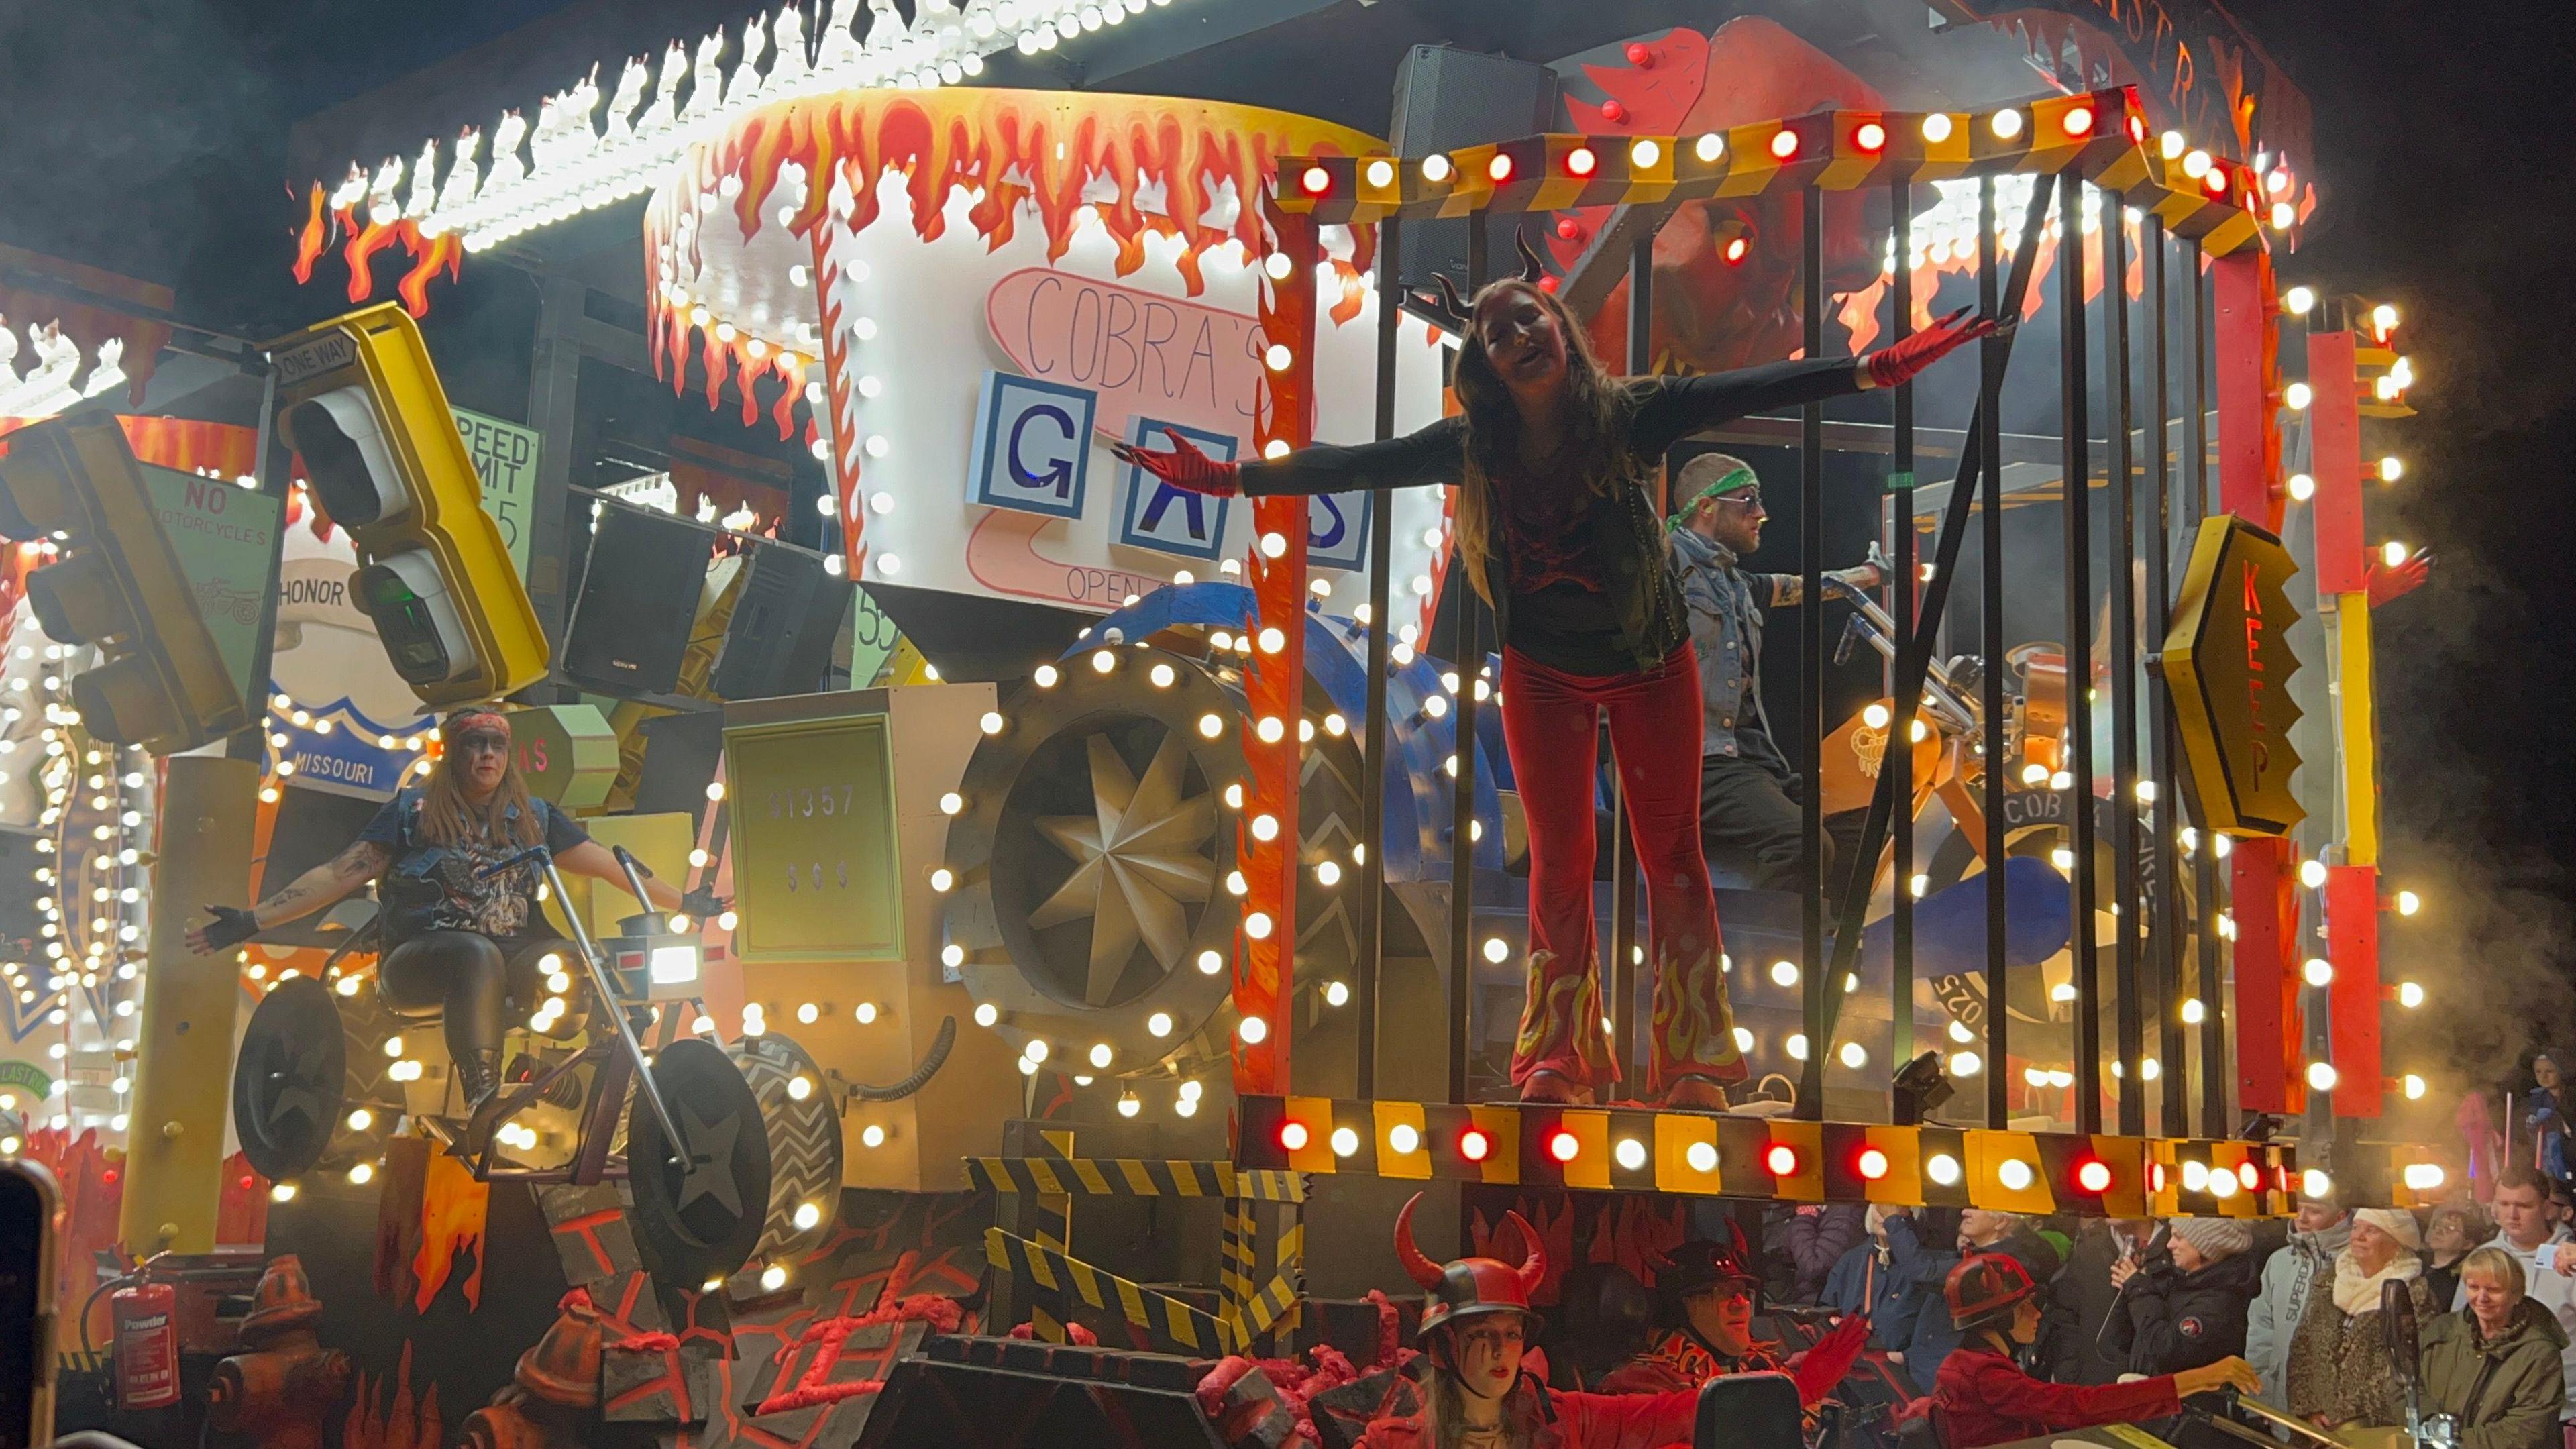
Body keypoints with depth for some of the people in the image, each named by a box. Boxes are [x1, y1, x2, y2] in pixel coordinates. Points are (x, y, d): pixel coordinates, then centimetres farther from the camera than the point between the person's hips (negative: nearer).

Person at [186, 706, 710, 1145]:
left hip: (509, 965, 3)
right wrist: (252, 920, -8)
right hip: (420, 963, -3)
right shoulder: (414, 810, 6)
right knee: (480, 954, -39)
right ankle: (483, 1105, -45)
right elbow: (340, 874, 1)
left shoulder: (534, 817, 14)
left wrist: (684, 903, 11)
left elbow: (609, 865, 14)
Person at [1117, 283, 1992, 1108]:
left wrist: (1866, 371, -41)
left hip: (1650, 663, -1)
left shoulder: (1626, 415, -21)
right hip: (1544, 674, 2)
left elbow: (1746, 393, -29)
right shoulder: (1473, 446, -14)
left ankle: (1692, 1067, 7)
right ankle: (1557, 1061, 15)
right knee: (1559, 858, 6)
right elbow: (1355, 465, -9)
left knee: (1672, 853, 1)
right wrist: (1237, 478, -10)